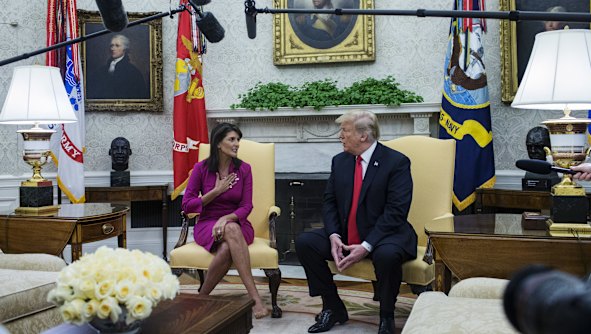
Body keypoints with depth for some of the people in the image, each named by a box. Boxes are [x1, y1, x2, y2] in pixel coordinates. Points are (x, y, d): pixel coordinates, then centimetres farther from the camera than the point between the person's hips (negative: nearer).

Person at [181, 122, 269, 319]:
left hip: (237, 224, 1)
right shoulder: (201, 168, -1)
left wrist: (226, 218, -23)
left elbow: (246, 207, -4)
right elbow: (187, 205, -1)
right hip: (207, 225, -1)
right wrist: (216, 191, -9)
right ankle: (254, 297, -38)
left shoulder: (244, 169, 2)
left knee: (226, 249, -36)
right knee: (232, 231, -37)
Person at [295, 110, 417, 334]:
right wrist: (334, 236, -13)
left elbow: (396, 212, -18)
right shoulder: (339, 161, 7)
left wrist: (366, 246, -26)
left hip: (384, 235, -5)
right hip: (345, 236, 6)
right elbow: (329, 202, 6)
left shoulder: (397, 162, -11)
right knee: (304, 242, -13)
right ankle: (333, 307, 3)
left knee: (387, 254, -37)